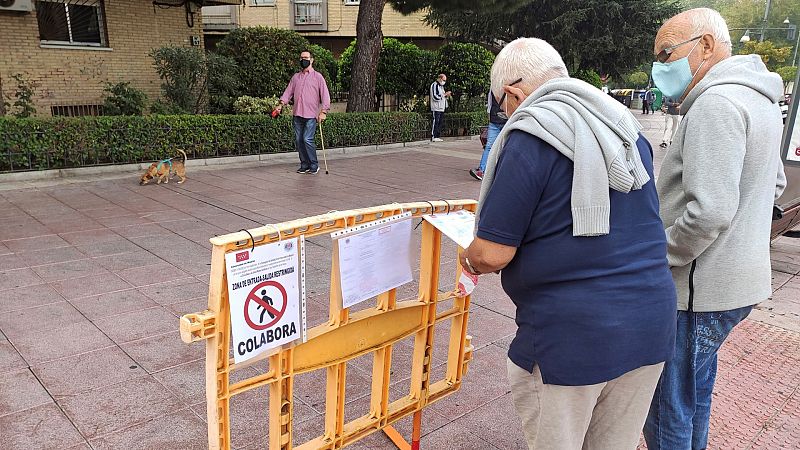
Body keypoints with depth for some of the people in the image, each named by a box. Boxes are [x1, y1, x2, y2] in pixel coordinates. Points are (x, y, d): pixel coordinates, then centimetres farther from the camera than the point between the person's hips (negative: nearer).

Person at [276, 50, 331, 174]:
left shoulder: (318, 77, 4)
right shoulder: (295, 77, 18)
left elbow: (325, 94, -1)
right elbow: (288, 92, 16)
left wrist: (323, 112, -10)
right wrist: (281, 104, 1)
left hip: (311, 115, -5)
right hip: (297, 114, 5)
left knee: (307, 139, -13)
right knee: (298, 140, 4)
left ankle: (314, 165, -1)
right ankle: (304, 165, 13)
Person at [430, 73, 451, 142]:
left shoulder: (441, 86, 22)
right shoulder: (434, 85, -9)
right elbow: (435, 97, -18)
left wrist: (446, 95, 8)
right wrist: (444, 94, -13)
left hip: (441, 108, 10)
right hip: (436, 108, -10)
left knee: (440, 122, 8)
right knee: (435, 122, -10)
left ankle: (438, 136, 12)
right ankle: (433, 137, -8)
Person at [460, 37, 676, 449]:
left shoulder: (528, 139, -14)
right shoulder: (625, 127, 9)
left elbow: (492, 254, -16)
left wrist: (469, 258, 7)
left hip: (572, 335, -7)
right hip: (652, 323, 7)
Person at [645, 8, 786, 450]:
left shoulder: (716, 103, -20)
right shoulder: (758, 99, 12)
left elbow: (708, 211, -27)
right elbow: (774, 183, 23)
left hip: (701, 288, -10)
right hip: (740, 277, 10)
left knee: (667, 409, 3)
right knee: (695, 388, 26)